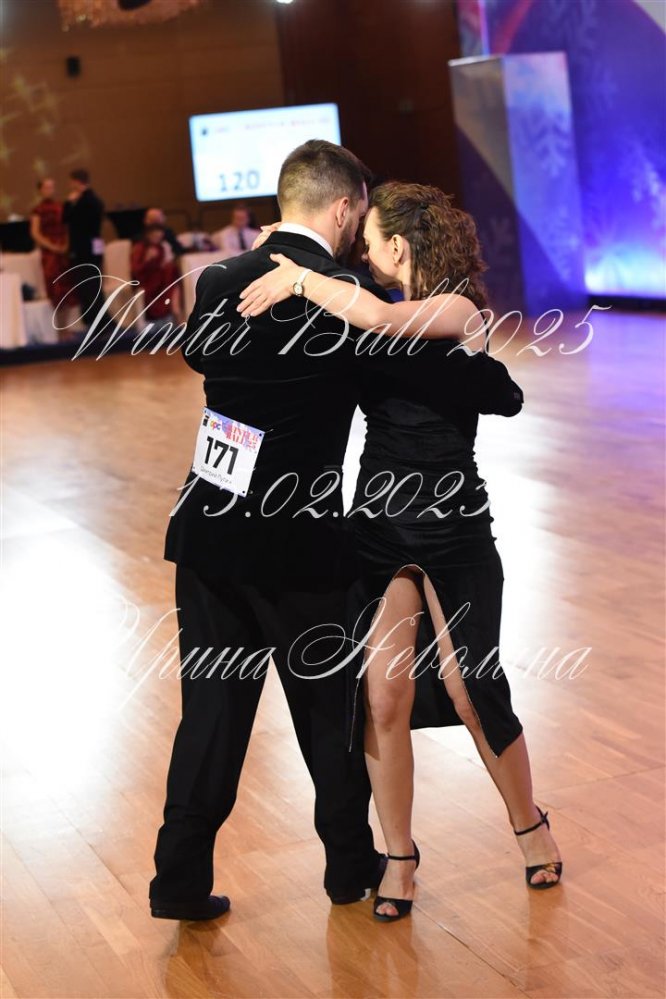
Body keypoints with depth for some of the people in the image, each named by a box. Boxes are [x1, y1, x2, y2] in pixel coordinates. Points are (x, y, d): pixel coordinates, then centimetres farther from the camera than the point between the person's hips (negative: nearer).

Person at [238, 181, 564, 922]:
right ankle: (399, 857, 17)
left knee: (470, 692, 4)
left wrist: (298, 278, -23)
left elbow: (380, 318, -32)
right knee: (382, 698, 1)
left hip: (453, 528, -4)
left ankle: (530, 826, 29)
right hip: (377, 524, 5)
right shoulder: (376, 323, 5)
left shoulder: (459, 314, -13)